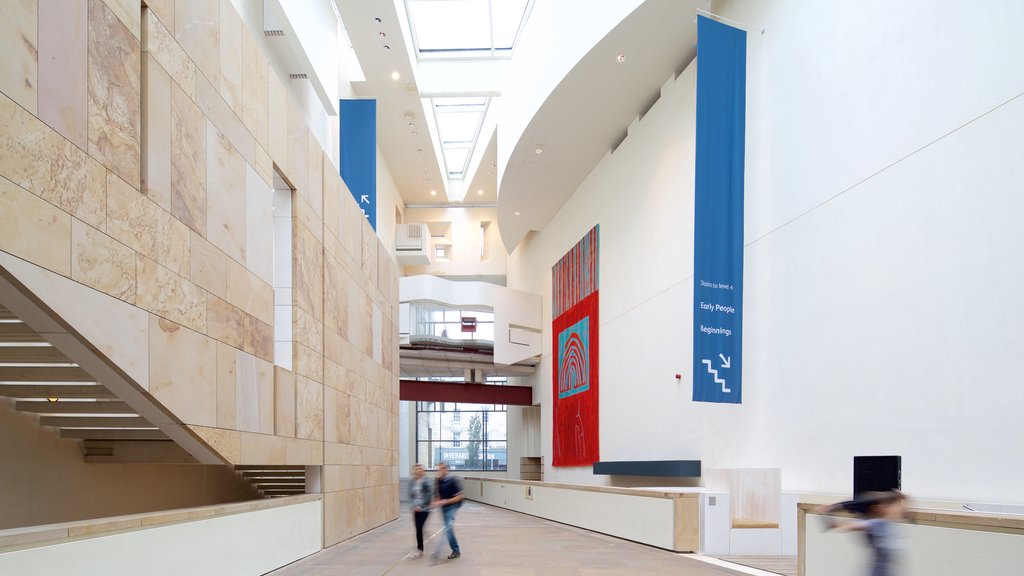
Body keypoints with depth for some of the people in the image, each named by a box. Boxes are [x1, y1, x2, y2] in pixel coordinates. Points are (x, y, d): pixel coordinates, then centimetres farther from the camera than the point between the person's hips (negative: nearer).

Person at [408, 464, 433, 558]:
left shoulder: (425, 482, -11)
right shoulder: (412, 482, 6)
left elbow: (429, 495, -14)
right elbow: (410, 495, 12)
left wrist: (421, 506, -16)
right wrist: (412, 506, -2)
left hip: (424, 509, -5)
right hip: (416, 510, 5)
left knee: (419, 528, -10)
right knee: (418, 529, 8)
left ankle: (419, 549, -1)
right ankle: (420, 550, 17)